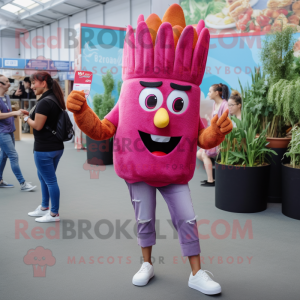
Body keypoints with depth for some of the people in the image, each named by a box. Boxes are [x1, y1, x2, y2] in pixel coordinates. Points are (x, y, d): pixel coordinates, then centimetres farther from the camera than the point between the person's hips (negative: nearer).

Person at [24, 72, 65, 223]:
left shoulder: (44, 102, -19)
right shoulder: (55, 99, 11)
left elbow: (38, 125, -20)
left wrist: (27, 118, -1)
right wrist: (32, 115, 11)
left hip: (44, 148, -10)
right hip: (56, 146, 10)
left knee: (50, 180, 0)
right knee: (43, 176, 22)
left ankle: (54, 214, 11)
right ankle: (44, 208, 34)